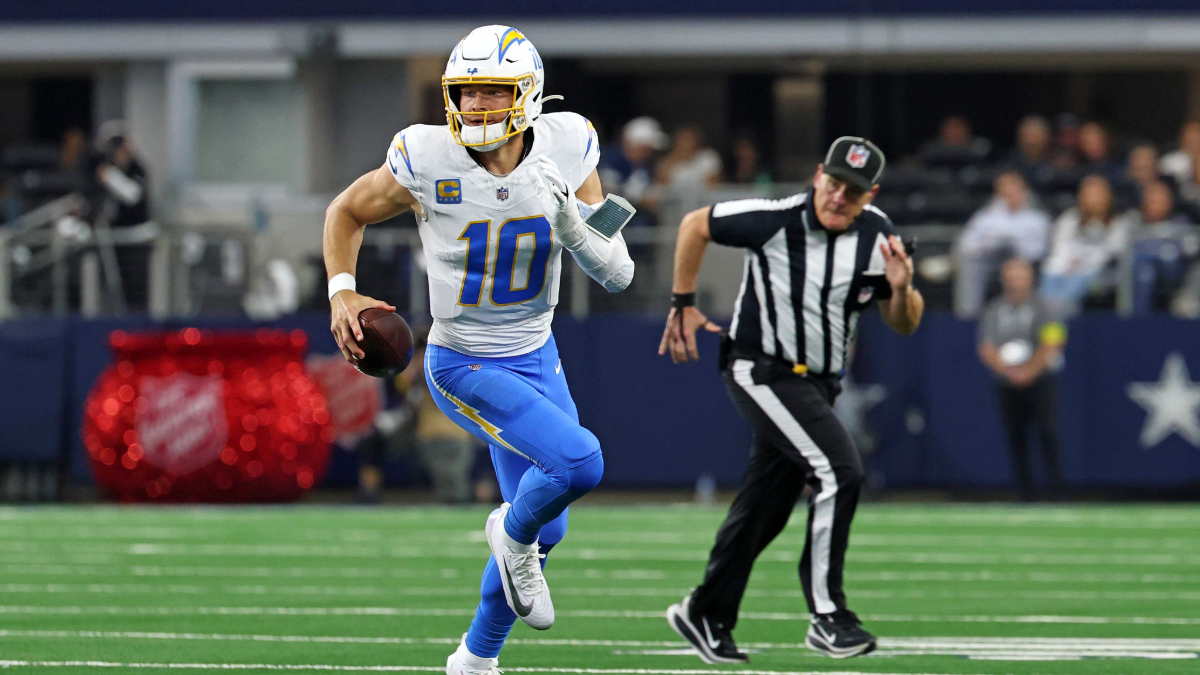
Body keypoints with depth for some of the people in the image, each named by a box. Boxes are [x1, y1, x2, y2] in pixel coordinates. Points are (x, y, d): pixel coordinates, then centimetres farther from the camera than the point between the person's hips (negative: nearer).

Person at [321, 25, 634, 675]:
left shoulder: (566, 151, -12)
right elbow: (347, 211, 1)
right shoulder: (428, 160, -19)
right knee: (578, 463, -26)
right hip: (463, 368, -5)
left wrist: (570, 225, -27)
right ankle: (513, 534, 7)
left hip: (536, 357, 5)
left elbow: (618, 273, -9)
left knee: (544, 529, 16)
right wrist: (342, 292, -13)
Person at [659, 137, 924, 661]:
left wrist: (901, 289, -18)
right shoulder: (774, 221, -18)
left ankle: (706, 615, 28)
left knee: (765, 509, 12)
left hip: (817, 385, 7)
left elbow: (904, 326, 4)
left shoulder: (876, 235, -2)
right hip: (763, 374, -7)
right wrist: (682, 304, 2)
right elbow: (695, 225, -3)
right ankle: (826, 614, -17)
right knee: (838, 472, -22)